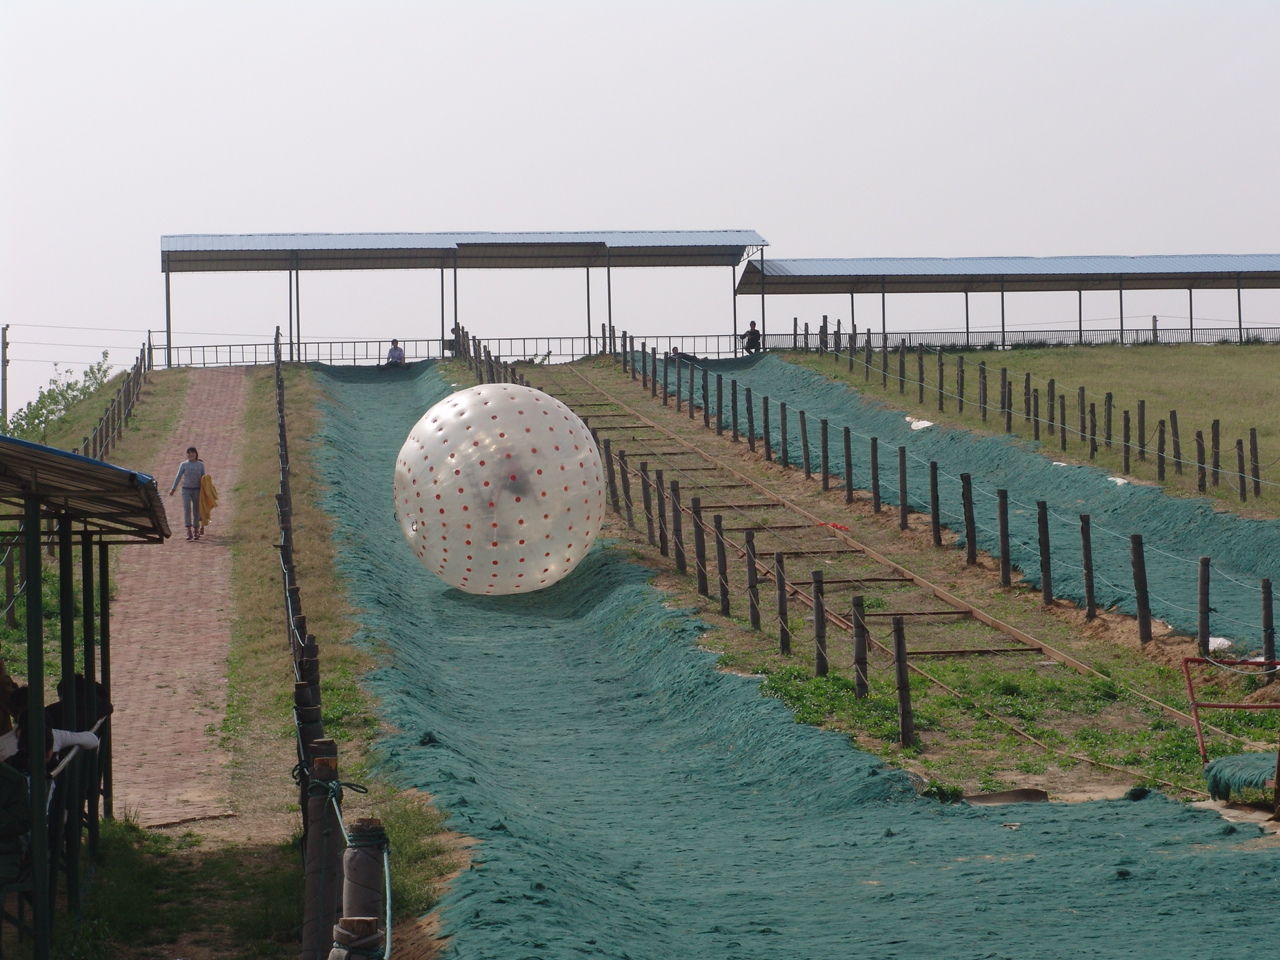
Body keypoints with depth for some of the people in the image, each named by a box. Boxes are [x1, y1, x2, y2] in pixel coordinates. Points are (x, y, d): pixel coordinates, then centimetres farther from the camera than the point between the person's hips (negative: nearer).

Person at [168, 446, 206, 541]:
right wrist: (173, 489, -4)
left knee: (196, 510, 5)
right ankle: (189, 531, -20)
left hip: (197, 490, 1)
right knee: (187, 508, -14)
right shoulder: (183, 465, 4)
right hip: (186, 489, -1)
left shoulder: (200, 465, 6)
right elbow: (178, 477, 3)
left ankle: (196, 531, 17)